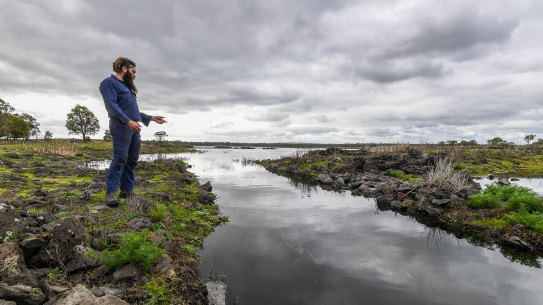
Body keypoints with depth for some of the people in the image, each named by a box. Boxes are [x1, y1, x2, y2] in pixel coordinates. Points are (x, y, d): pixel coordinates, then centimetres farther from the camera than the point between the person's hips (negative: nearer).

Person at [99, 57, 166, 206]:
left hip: (133, 128, 9)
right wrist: (128, 121, -25)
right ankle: (110, 192, -12)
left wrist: (151, 118, 27)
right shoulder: (109, 83, 0)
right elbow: (112, 105, -14)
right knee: (120, 158, -15)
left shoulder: (127, 87, 27)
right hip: (121, 127, -9)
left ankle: (127, 189, 11)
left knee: (132, 159, 6)